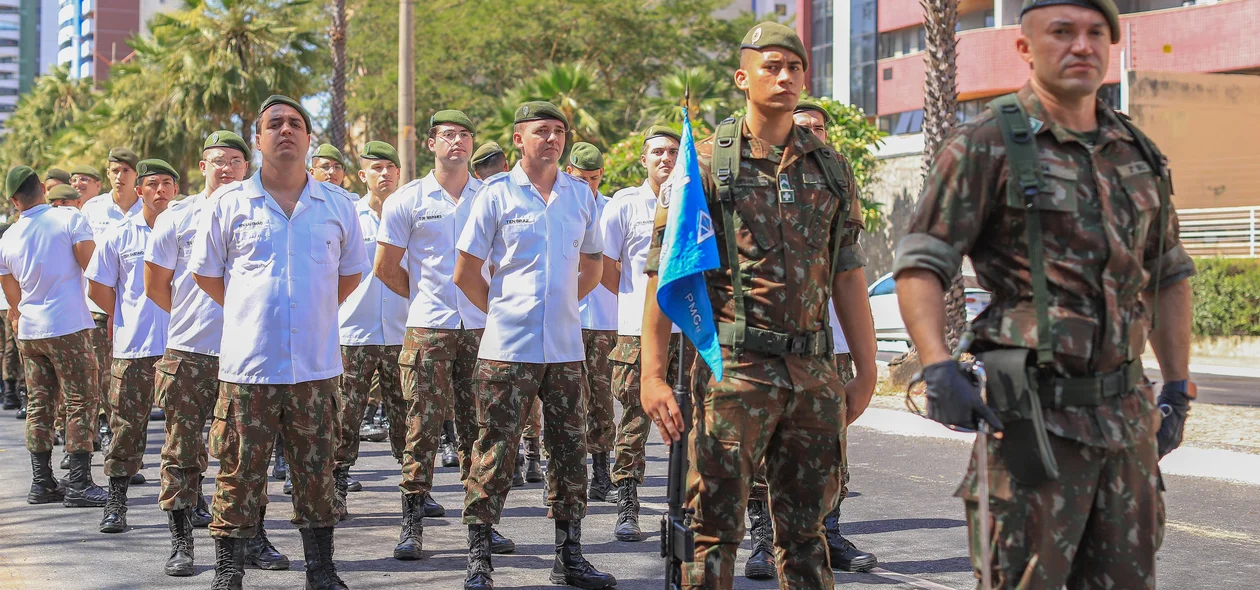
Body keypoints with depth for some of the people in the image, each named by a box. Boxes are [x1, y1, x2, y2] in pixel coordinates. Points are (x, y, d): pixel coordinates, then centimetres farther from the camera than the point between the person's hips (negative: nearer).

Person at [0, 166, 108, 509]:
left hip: (29, 332, 5)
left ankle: (41, 483, 14)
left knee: (38, 406, 11)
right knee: (81, 403, -1)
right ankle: (78, 485, -4)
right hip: (69, 326, -5)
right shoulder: (69, 218, -7)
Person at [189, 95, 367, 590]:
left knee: (317, 476, 8)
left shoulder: (337, 206, 8)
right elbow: (205, 273, 13)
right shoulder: (229, 204, 3)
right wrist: (252, 313, 12)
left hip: (316, 367, 2)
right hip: (247, 364, -1)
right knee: (238, 475, 1)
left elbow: (350, 274, 20)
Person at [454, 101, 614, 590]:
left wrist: (561, 306, 12)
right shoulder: (496, 194, -1)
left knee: (570, 450, 7)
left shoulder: (581, 195, 10)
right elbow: (465, 273, 2)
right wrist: (502, 310, 4)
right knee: (495, 452, -3)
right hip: (508, 347, -4)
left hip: (566, 346, 4)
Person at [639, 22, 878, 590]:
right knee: (715, 526, -1)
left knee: (804, 527, 11)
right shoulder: (705, 164, 0)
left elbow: (848, 275, 14)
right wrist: (653, 374, -10)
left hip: (812, 372, 4)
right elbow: (665, 274, -3)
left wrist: (866, 372, 10)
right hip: (734, 368, -4)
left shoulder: (831, 169, 12)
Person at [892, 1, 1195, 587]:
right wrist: (937, 367, -23)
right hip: (1036, 414, -6)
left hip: (1128, 413, 6)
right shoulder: (987, 144, -4)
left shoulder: (1138, 153, 13)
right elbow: (919, 264, -9)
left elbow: (1168, 273, 22)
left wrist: (1178, 387, 17)